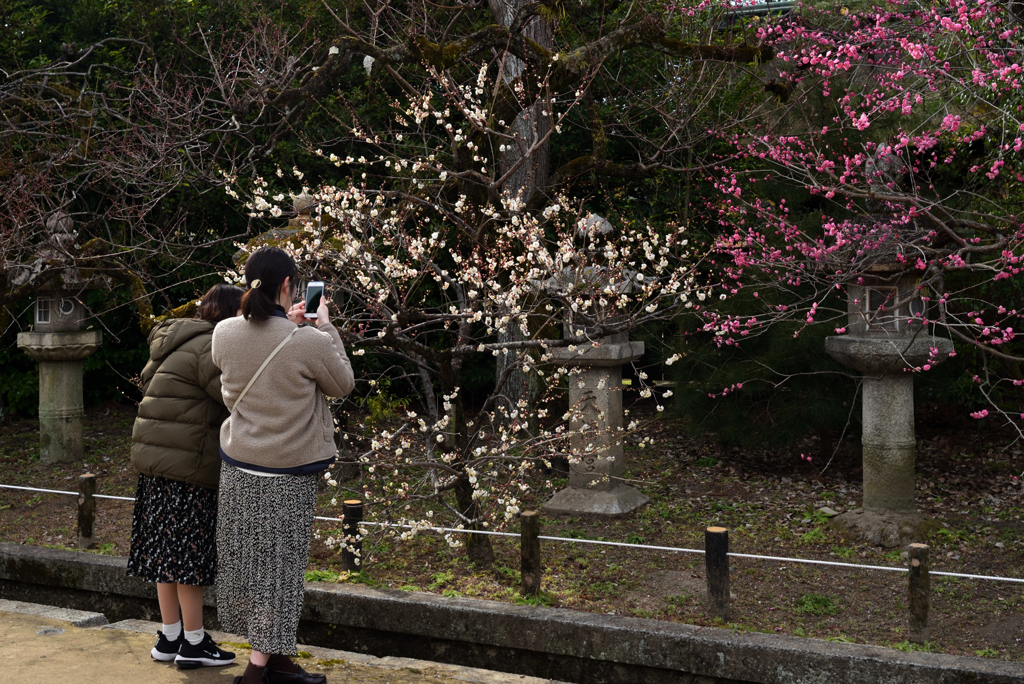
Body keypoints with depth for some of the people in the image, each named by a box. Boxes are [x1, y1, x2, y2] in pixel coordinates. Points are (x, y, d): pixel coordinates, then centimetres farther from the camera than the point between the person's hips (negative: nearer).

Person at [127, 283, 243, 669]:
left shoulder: (180, 344, 18)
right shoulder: (208, 347, -15)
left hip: (158, 462, 10)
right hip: (185, 465, -10)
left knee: (168, 549, 13)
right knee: (189, 550, -2)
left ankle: (170, 638, 22)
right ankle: (194, 643, 7)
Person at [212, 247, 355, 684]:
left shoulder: (224, 334, -4)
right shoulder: (309, 343, -20)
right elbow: (342, 384, -1)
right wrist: (324, 327, 5)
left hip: (238, 467, 6)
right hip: (289, 473, -5)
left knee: (247, 560, 14)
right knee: (279, 564, 5)